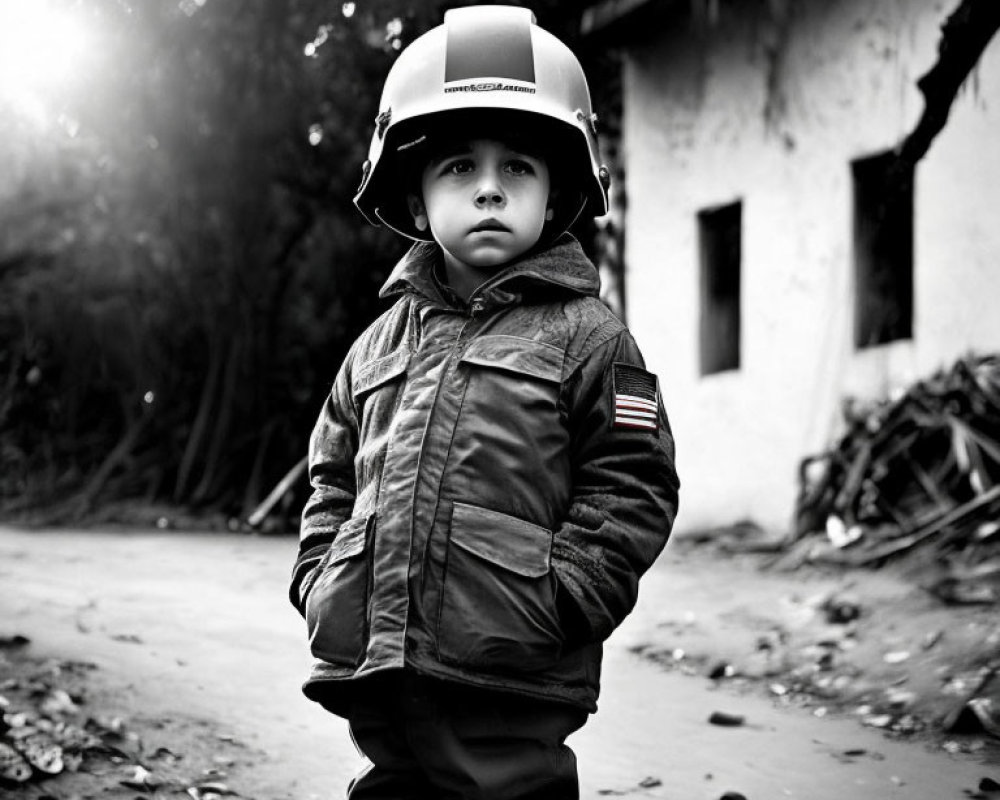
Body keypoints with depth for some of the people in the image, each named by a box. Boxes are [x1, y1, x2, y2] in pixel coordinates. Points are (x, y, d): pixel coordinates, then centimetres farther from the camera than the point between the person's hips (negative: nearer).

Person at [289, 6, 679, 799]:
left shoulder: (586, 338, 0)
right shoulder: (379, 345, 16)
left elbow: (632, 492, -5)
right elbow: (334, 479, 23)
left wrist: (550, 602, -13)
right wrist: (321, 577, 8)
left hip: (510, 693, -5)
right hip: (377, 678, 5)